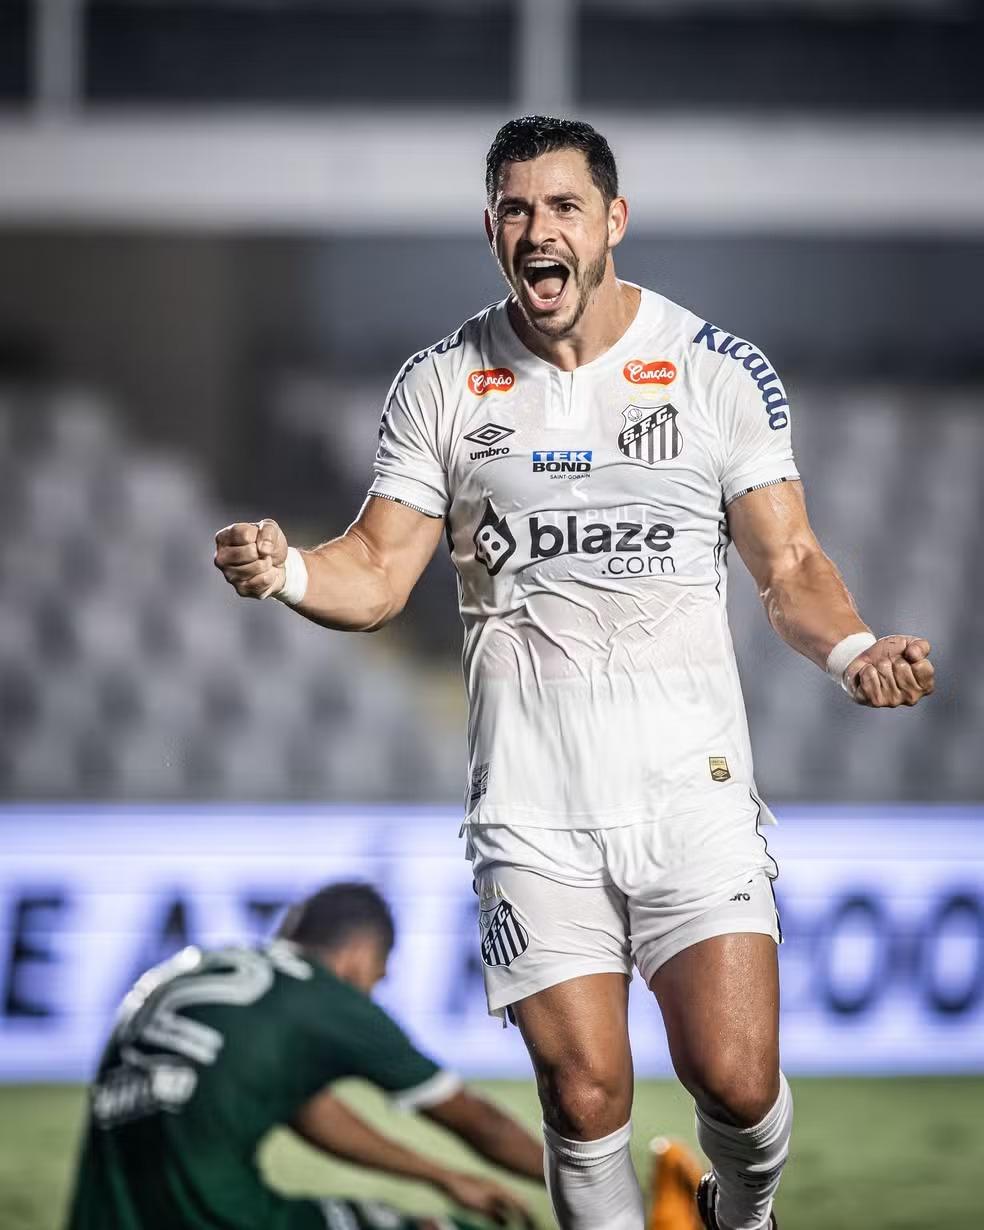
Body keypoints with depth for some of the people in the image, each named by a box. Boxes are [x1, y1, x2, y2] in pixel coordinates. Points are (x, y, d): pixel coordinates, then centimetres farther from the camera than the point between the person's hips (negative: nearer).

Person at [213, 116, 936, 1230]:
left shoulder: (719, 370, 4)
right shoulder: (443, 385, 6)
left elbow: (788, 566, 7)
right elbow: (377, 574, 7)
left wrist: (851, 649, -13)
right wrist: (285, 569, -15)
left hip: (693, 774, -1)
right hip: (532, 794, 1)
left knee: (736, 1082, -11)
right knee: (584, 1098, -7)